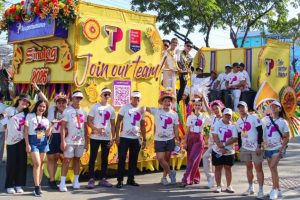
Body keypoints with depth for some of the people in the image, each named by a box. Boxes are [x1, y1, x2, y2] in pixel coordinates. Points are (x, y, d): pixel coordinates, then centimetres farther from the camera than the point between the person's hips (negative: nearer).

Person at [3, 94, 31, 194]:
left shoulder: (26, 114, 8)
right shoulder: (9, 110, -1)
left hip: (22, 140, 3)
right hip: (11, 141, -3)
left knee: (21, 162, 3)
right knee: (11, 163, -2)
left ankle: (19, 185, 13)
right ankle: (9, 185, 9)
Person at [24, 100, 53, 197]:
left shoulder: (46, 119, 13)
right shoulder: (30, 116, 1)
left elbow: (47, 134, 7)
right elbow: (26, 130, -4)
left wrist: (51, 125, -8)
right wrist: (27, 144, -10)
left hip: (43, 141, 5)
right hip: (33, 141, -5)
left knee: (41, 163, 5)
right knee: (37, 163, -12)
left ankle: (38, 185, 12)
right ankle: (37, 187, -9)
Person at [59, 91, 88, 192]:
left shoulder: (83, 112, 10)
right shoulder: (67, 111, -6)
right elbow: (63, 127, -10)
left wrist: (86, 141, 9)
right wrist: (63, 141, -16)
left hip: (81, 141, 5)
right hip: (69, 141, -5)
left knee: (77, 159, 11)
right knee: (66, 160, -3)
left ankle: (76, 181, 19)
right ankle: (62, 183, 0)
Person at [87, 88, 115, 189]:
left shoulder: (111, 109, 9)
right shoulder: (95, 107, -1)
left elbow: (113, 125, 11)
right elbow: (89, 121, -4)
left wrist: (113, 138, 4)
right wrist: (97, 129, -19)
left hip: (107, 138, 4)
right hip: (95, 137, -4)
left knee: (105, 159, 8)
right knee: (93, 158, 0)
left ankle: (103, 179, 16)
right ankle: (91, 179, 6)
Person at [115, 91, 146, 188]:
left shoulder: (141, 110, 10)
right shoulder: (125, 107, -1)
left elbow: (142, 126, 14)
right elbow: (118, 121, -2)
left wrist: (144, 139, 10)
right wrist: (117, 136, -10)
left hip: (136, 139, 4)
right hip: (124, 137, -4)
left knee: (133, 159, 9)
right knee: (122, 159, -2)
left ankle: (131, 179, 20)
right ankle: (120, 180, 6)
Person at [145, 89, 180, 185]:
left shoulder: (174, 114, 3)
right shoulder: (156, 111, -3)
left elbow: (176, 129, 7)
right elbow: (145, 108, -15)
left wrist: (177, 141, 3)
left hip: (170, 140, 2)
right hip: (159, 140, -1)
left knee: (167, 159, 9)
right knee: (160, 158, -9)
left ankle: (164, 177, 26)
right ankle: (170, 172, 15)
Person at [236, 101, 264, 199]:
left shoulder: (254, 117, -7)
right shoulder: (238, 122, 10)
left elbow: (260, 131, -11)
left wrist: (259, 146, -16)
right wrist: (240, 147, 12)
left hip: (255, 147, -5)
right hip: (245, 148, 5)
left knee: (258, 168, -5)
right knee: (249, 167, 11)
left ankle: (261, 190, -3)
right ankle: (250, 188, 20)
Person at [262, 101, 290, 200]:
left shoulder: (283, 122, -2)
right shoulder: (265, 119, 5)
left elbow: (286, 137, -1)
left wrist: (282, 148, -14)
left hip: (278, 148, -4)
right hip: (267, 148, 4)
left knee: (273, 167, -19)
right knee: (273, 169, 9)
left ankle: (275, 189, -9)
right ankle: (278, 190, 21)